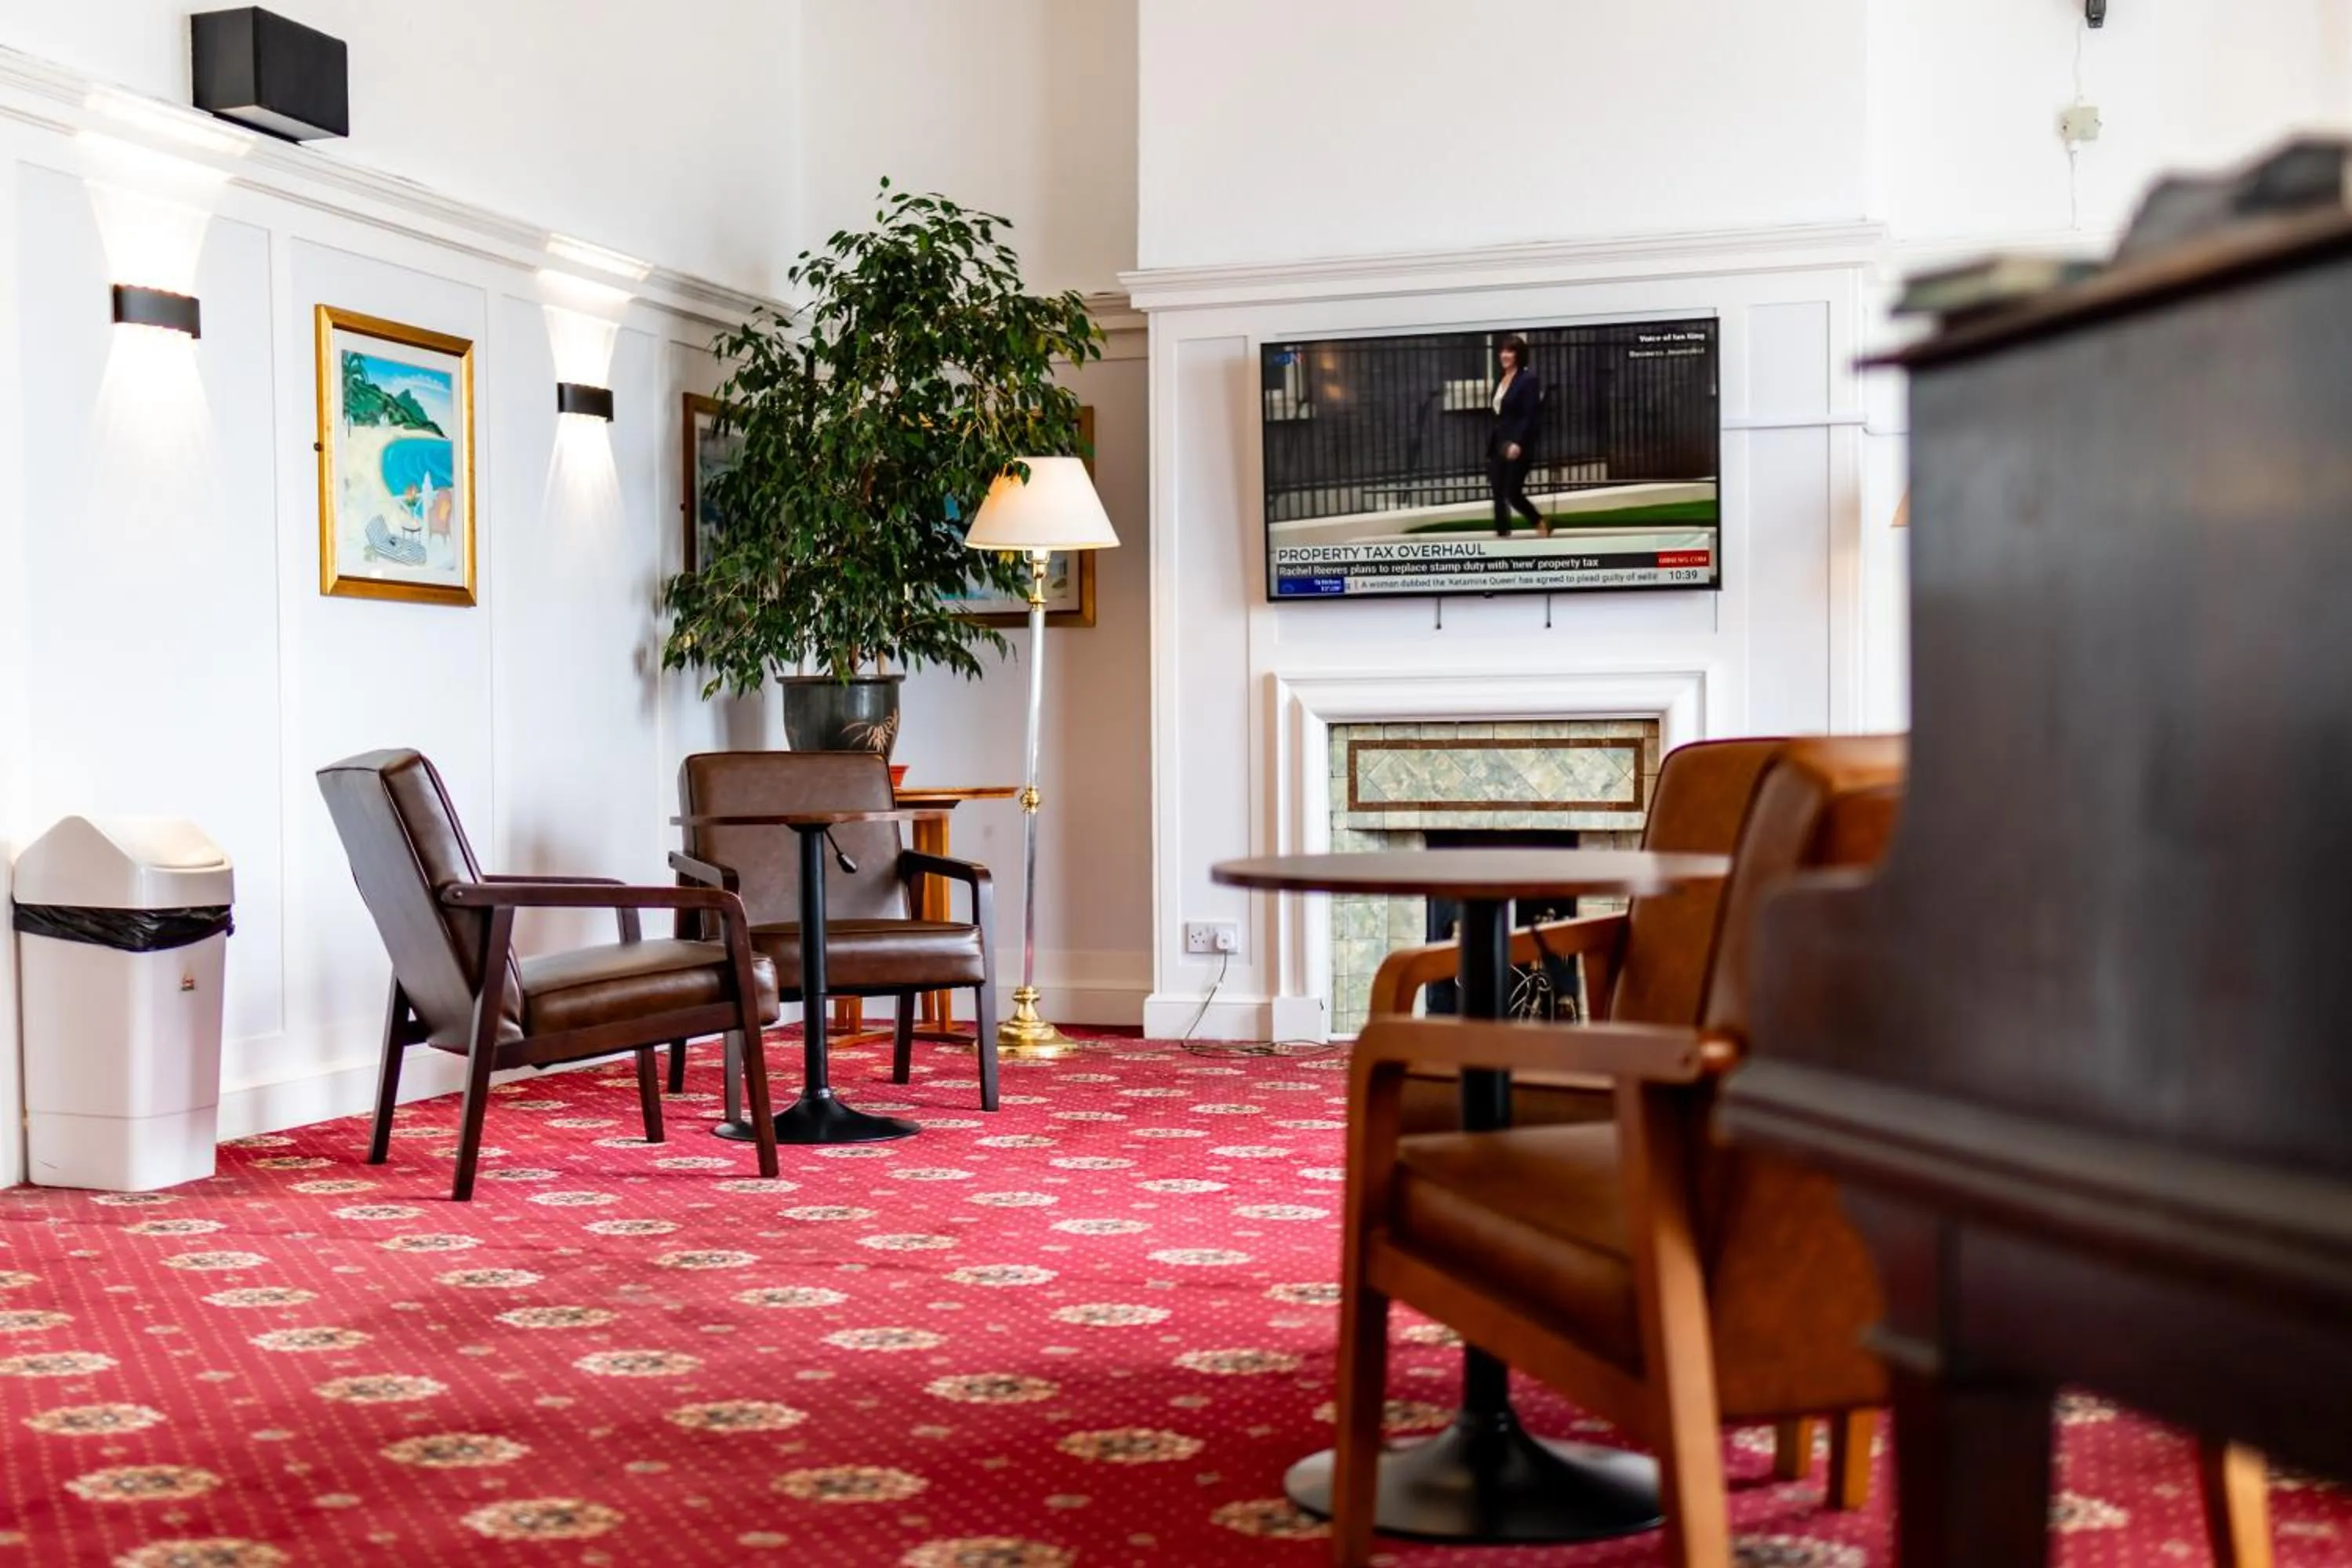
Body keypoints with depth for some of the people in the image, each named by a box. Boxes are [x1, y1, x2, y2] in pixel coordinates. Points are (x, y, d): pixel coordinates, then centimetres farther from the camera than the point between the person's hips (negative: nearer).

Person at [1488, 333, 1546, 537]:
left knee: (1513, 494, -6)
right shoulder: (1502, 379, 13)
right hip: (1499, 445, 7)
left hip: (1518, 446, -7)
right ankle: (1502, 533, 8)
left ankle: (1541, 522, 17)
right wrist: (1491, 446, 15)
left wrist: (1518, 443, -26)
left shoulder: (1528, 379, -9)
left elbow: (1529, 416, -16)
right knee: (1499, 494, 4)